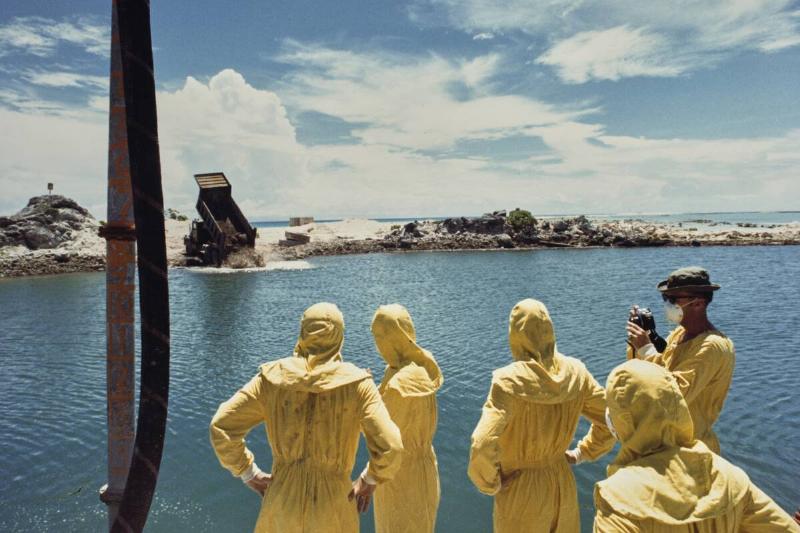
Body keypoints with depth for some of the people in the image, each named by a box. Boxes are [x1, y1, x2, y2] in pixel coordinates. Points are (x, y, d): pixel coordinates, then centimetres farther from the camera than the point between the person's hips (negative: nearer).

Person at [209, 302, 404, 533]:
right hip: (332, 509, -2)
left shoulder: (273, 377, -9)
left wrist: (250, 474, 3)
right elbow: (390, 448, -21)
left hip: (284, 502, 2)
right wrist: (370, 480, 0)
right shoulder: (357, 383, -15)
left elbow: (221, 426, -10)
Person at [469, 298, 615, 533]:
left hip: (521, 492, -4)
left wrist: (490, 484, -12)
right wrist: (584, 451, 12)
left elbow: (482, 448, -31)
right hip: (563, 486, 4)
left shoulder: (509, 381, -26)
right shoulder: (575, 372, -11)